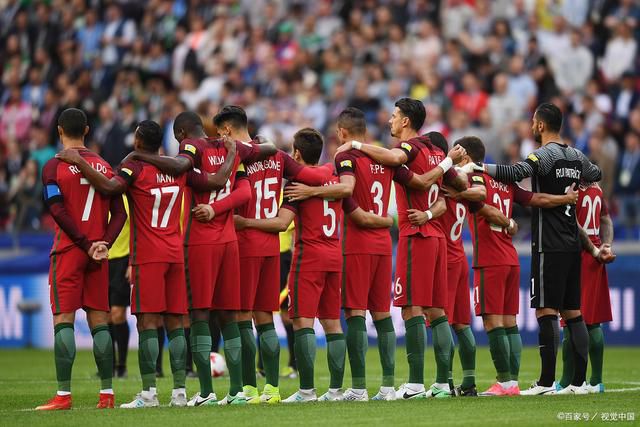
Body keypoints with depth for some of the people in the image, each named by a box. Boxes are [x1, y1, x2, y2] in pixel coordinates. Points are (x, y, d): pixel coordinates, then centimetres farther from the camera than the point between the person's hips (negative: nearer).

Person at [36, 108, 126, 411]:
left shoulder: (54, 167, -5)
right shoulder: (104, 167, 11)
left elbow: (58, 211, -14)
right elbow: (119, 213, 5)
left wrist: (86, 245, -13)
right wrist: (103, 244, -5)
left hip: (68, 250, -4)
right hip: (99, 253, 4)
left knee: (63, 320, -4)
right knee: (99, 320, 7)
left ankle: (63, 394, -10)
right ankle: (106, 394, 5)